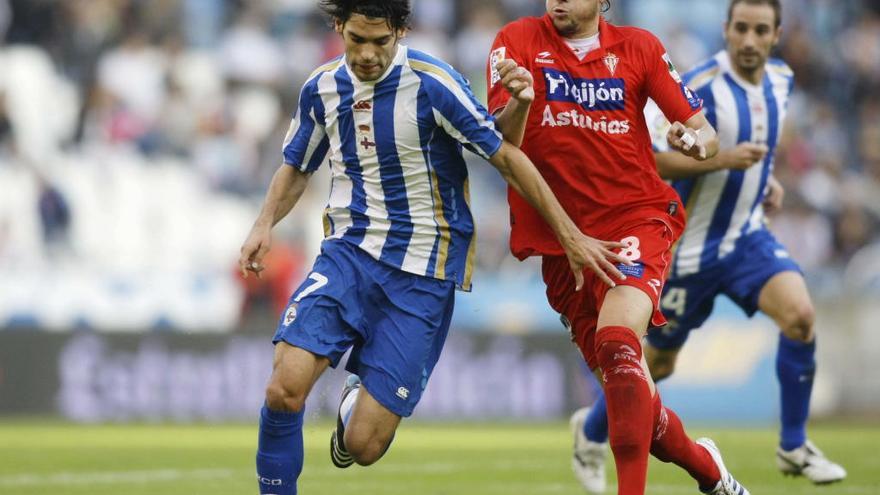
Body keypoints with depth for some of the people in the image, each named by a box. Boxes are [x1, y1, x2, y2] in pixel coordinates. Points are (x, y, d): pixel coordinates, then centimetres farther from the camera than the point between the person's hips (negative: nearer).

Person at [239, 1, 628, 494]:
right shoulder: (322, 88, 3)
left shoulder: (432, 84, -13)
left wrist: (571, 236, -8)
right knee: (285, 389, -22)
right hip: (347, 253, 3)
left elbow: (507, 157, -8)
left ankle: (361, 405, 30)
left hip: (422, 274, -3)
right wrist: (266, 224, 2)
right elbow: (297, 168, 21)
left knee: (362, 446, -8)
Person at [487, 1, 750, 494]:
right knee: (624, 384, 6)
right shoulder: (519, 42, 0)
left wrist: (698, 143, -19)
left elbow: (706, 134, 4)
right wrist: (519, 103, -31)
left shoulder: (638, 46, 2)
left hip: (637, 217, -2)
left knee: (618, 340, -29)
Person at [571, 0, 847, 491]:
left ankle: (794, 447, -7)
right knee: (659, 363, 8)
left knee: (800, 313, -22)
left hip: (748, 237, 5)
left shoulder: (781, 79, 2)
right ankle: (592, 431, 38)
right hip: (691, 245, -5)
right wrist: (722, 160, -30)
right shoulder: (699, 87, -21)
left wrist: (766, 178, 6)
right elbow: (647, 156, -22)